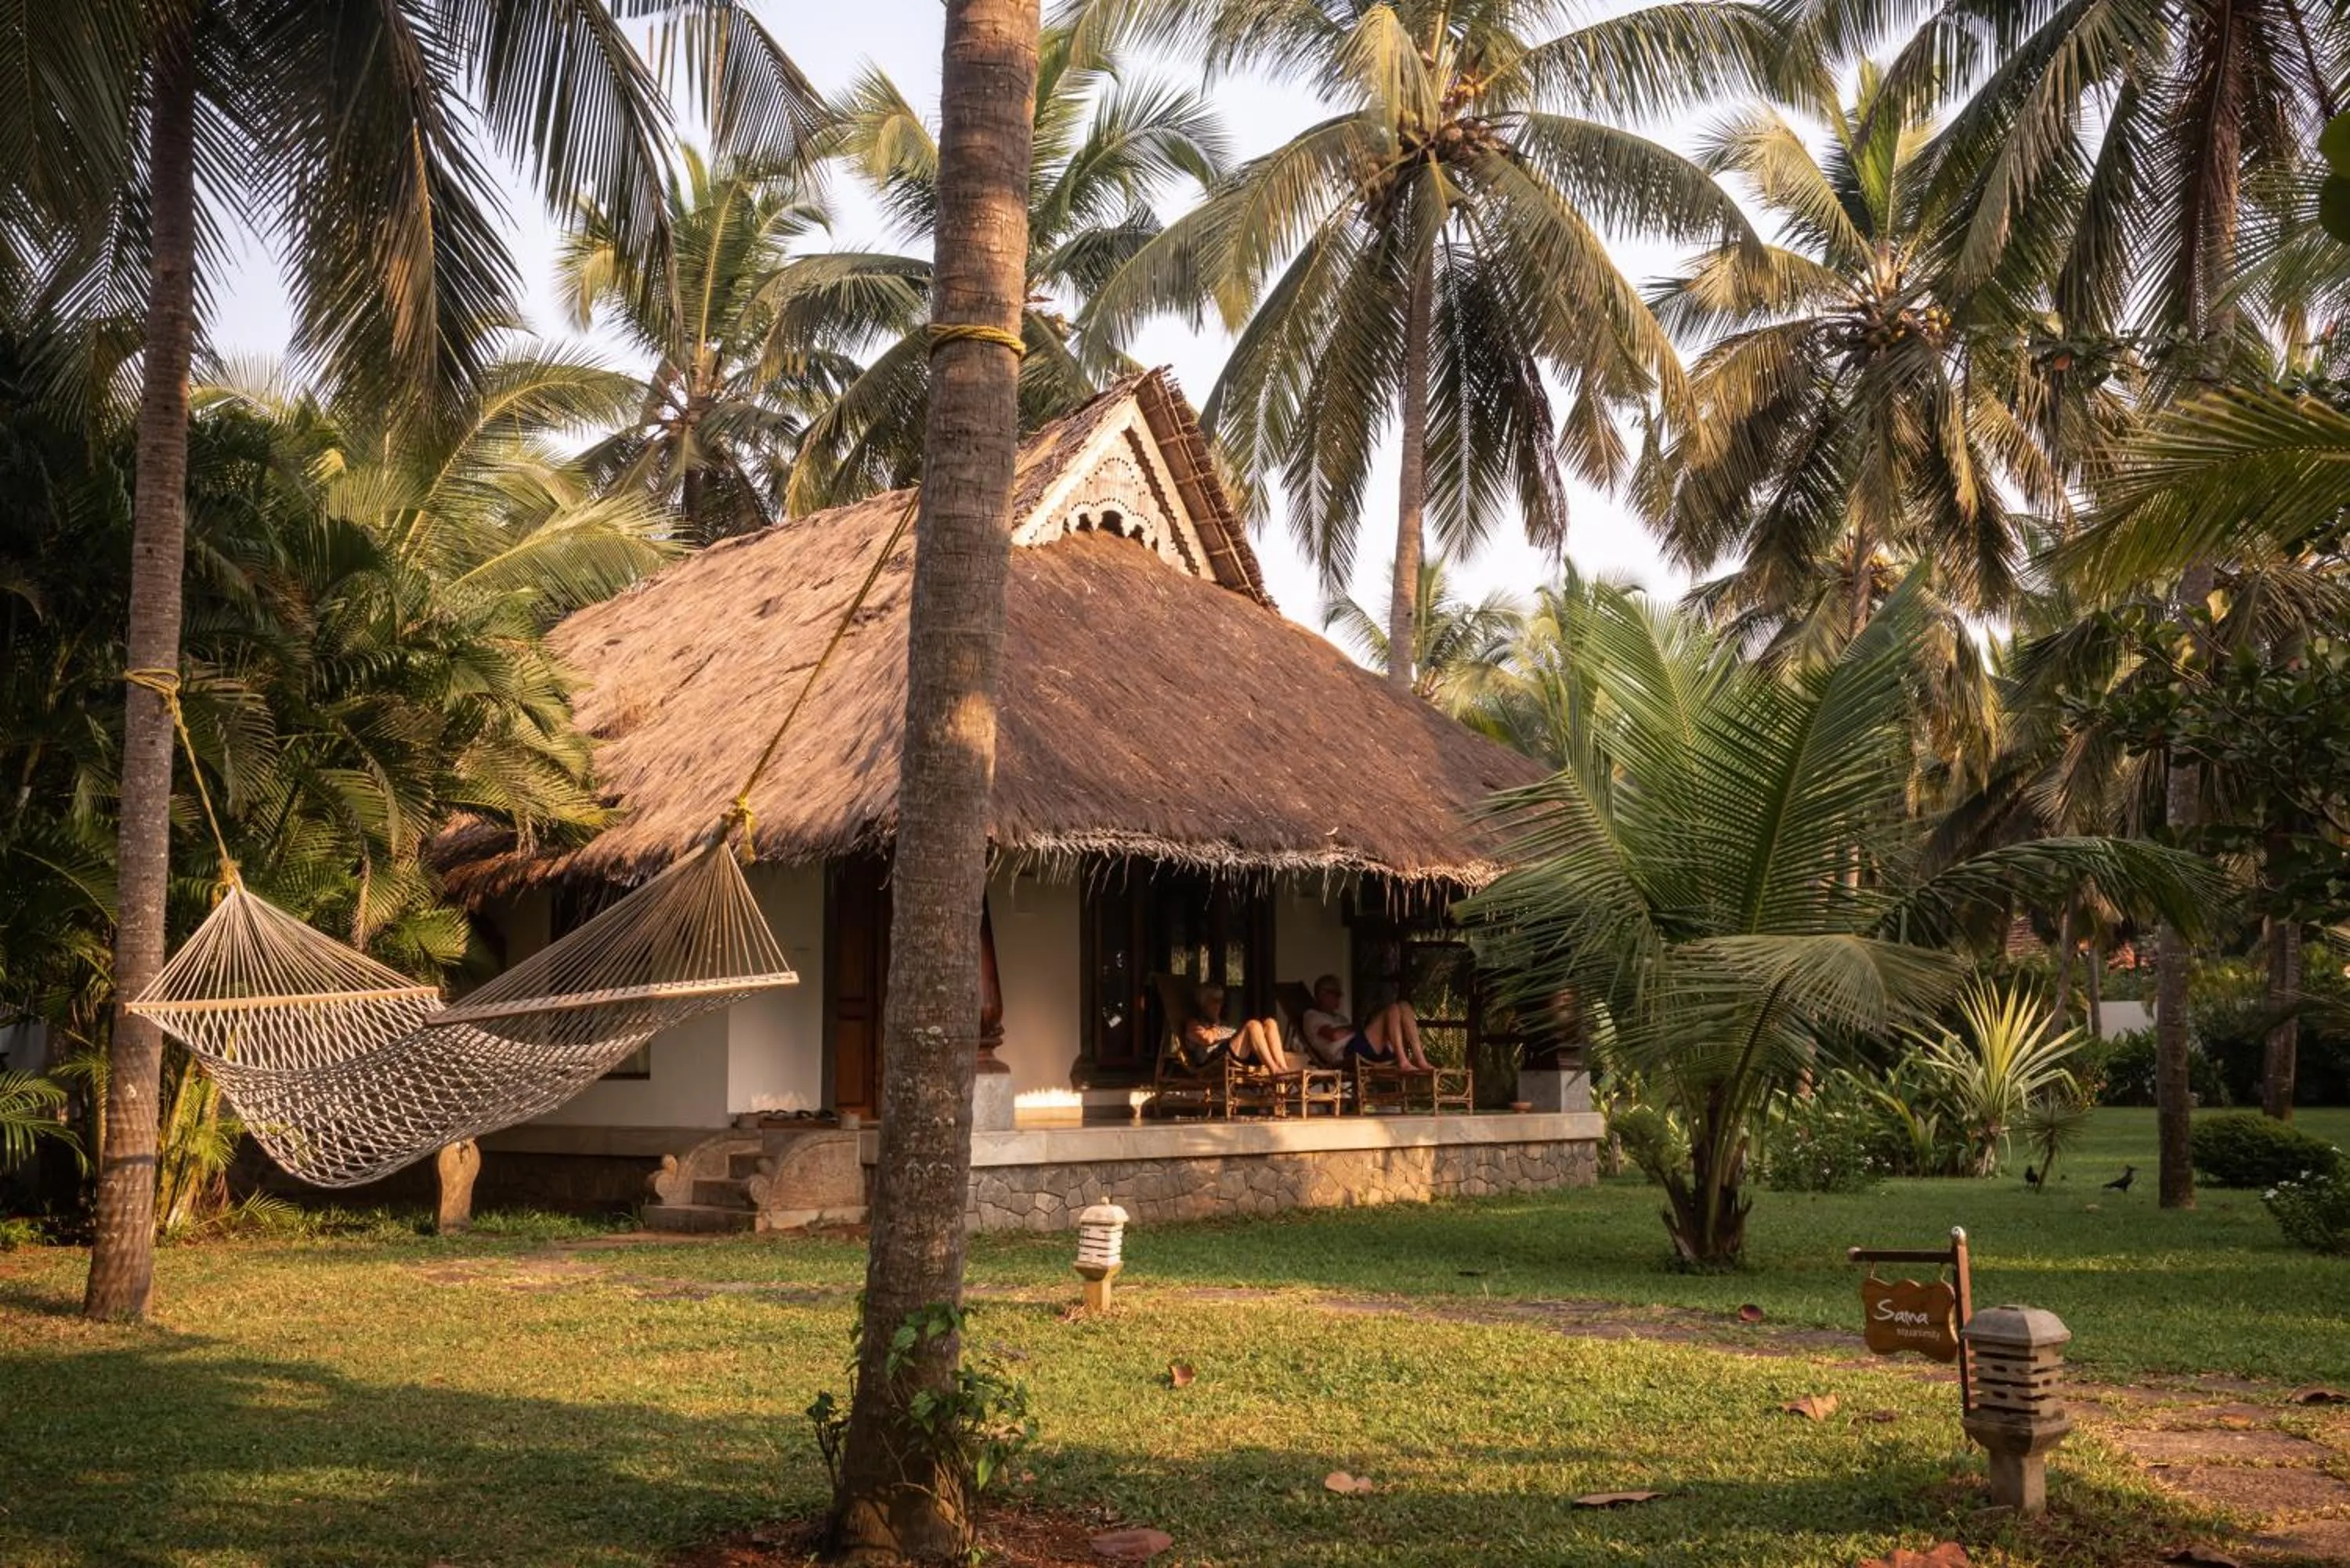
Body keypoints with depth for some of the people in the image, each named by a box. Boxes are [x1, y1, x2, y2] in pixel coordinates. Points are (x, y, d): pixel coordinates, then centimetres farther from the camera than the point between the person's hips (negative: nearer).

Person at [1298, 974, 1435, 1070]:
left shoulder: (1338, 1017, 40)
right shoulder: (1312, 1016, 12)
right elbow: (1334, 1035, -8)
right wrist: (1357, 1028, 3)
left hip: (1375, 1050, 8)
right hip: (1351, 1052, -8)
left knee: (1404, 1007, -4)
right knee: (1392, 1009, -20)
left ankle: (1420, 1060, -19)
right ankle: (1403, 1062, -29)